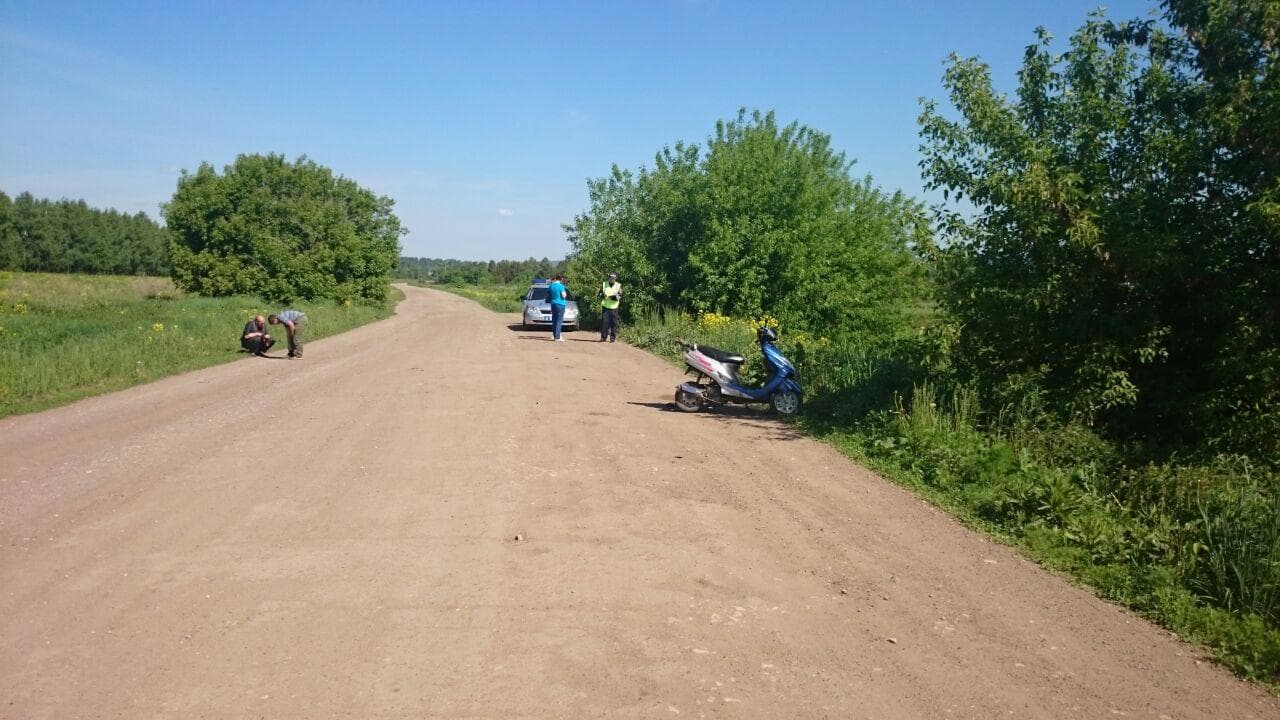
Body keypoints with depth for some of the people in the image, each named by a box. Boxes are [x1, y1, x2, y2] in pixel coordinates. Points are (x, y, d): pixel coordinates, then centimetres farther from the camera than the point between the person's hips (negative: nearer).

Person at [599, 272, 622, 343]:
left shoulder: (619, 286, 1)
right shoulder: (604, 284, 7)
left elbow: (620, 296, -3)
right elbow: (600, 293, 10)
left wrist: (615, 297, -22)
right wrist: (602, 295, -12)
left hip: (614, 307, -1)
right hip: (605, 306, 1)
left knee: (613, 323, 0)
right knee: (604, 322, -3)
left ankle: (612, 337, 9)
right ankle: (603, 337, 4)